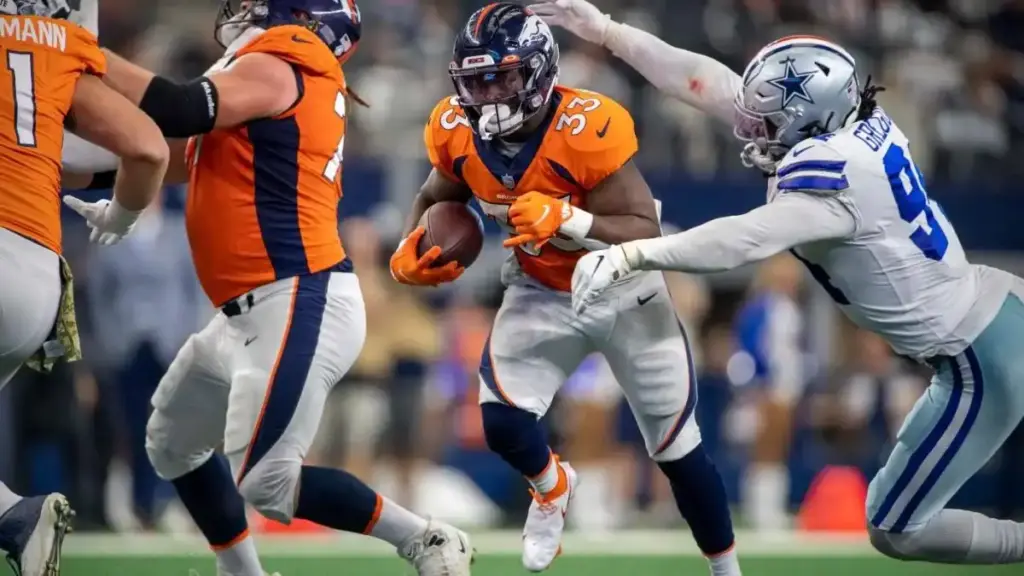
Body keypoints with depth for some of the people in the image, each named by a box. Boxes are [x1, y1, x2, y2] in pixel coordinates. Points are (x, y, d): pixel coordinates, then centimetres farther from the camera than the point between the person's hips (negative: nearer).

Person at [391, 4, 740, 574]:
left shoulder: (588, 129, -33)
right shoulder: (458, 133, -16)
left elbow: (647, 234, -32)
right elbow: (435, 199, 7)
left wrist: (565, 219, -47)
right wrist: (413, 248, -13)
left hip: (623, 293, -3)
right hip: (541, 294, 4)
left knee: (678, 449, 4)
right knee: (502, 422, -16)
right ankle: (552, 488, 20)